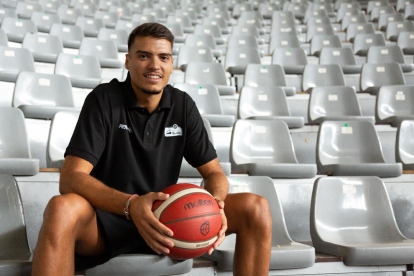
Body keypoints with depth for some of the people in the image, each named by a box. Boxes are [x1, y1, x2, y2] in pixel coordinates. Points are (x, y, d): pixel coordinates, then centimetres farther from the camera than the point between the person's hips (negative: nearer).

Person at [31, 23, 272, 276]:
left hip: (165, 217, 4)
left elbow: (214, 172, 6)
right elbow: (71, 178, -17)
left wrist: (215, 202, -20)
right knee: (61, 209, -39)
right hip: (108, 215, -3)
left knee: (255, 207, -14)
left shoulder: (182, 105, 4)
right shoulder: (104, 100, -8)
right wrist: (131, 205, -35)